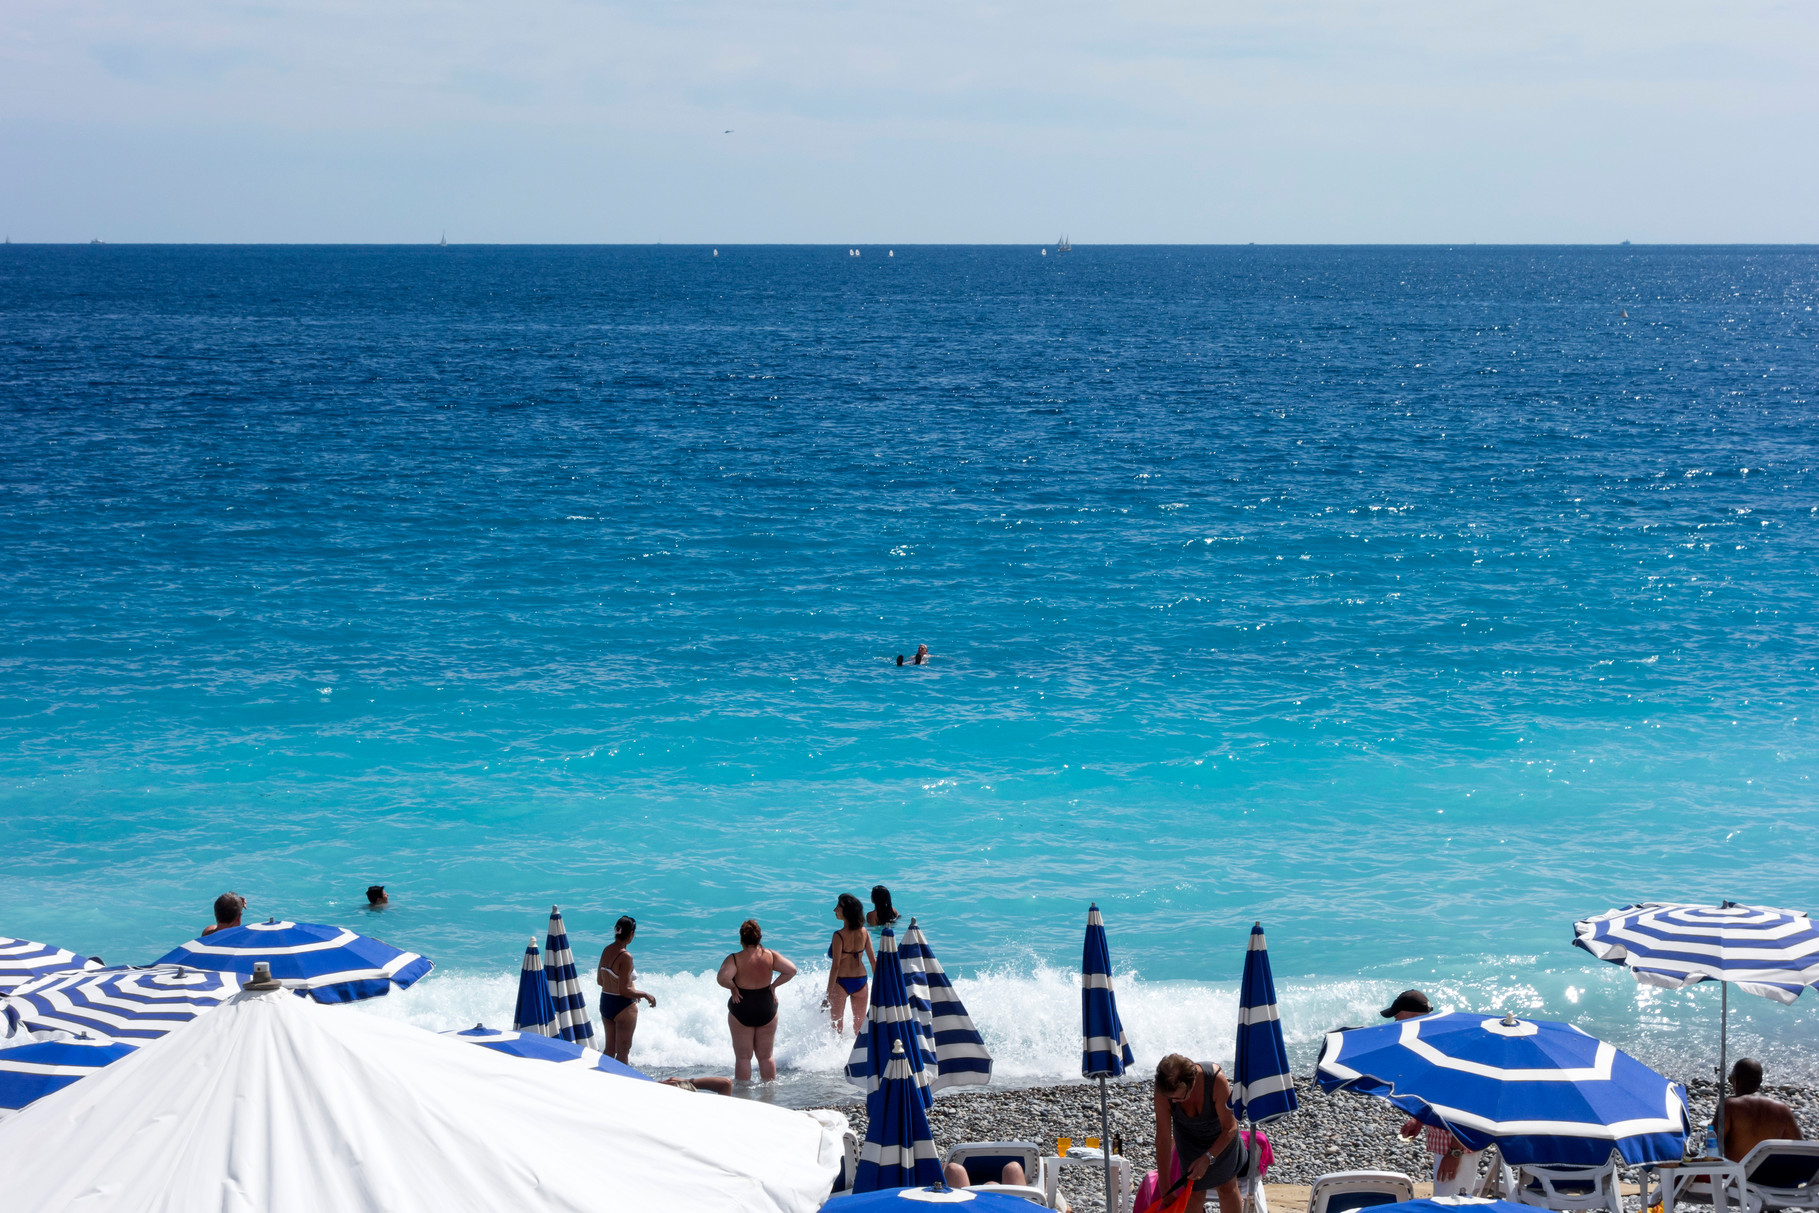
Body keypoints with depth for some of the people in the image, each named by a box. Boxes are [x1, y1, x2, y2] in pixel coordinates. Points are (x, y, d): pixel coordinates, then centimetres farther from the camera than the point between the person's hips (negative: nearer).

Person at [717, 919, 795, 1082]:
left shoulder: (734, 959, -13)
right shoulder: (771, 956, -5)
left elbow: (722, 978, -28)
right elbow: (791, 970, -10)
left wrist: (733, 988, -10)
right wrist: (773, 985, -2)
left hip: (741, 1010, -3)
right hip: (767, 1009, 3)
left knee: (743, 1057, 7)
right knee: (766, 1056, 15)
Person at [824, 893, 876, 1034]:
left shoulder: (839, 936, -18)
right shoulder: (864, 933, -2)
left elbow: (835, 967, -18)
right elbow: (874, 961, 2)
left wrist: (828, 995, -14)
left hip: (841, 981, -5)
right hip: (860, 980, 5)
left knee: (837, 1023, 13)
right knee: (860, 1023, 19)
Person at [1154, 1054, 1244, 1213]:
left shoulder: (1216, 1079, -40)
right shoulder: (1163, 1092, -34)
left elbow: (1230, 1128, -29)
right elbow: (1163, 1140, -27)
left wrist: (1207, 1158, -40)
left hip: (1221, 1136, -1)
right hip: (1189, 1138, 1)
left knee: (1227, 1187, 12)